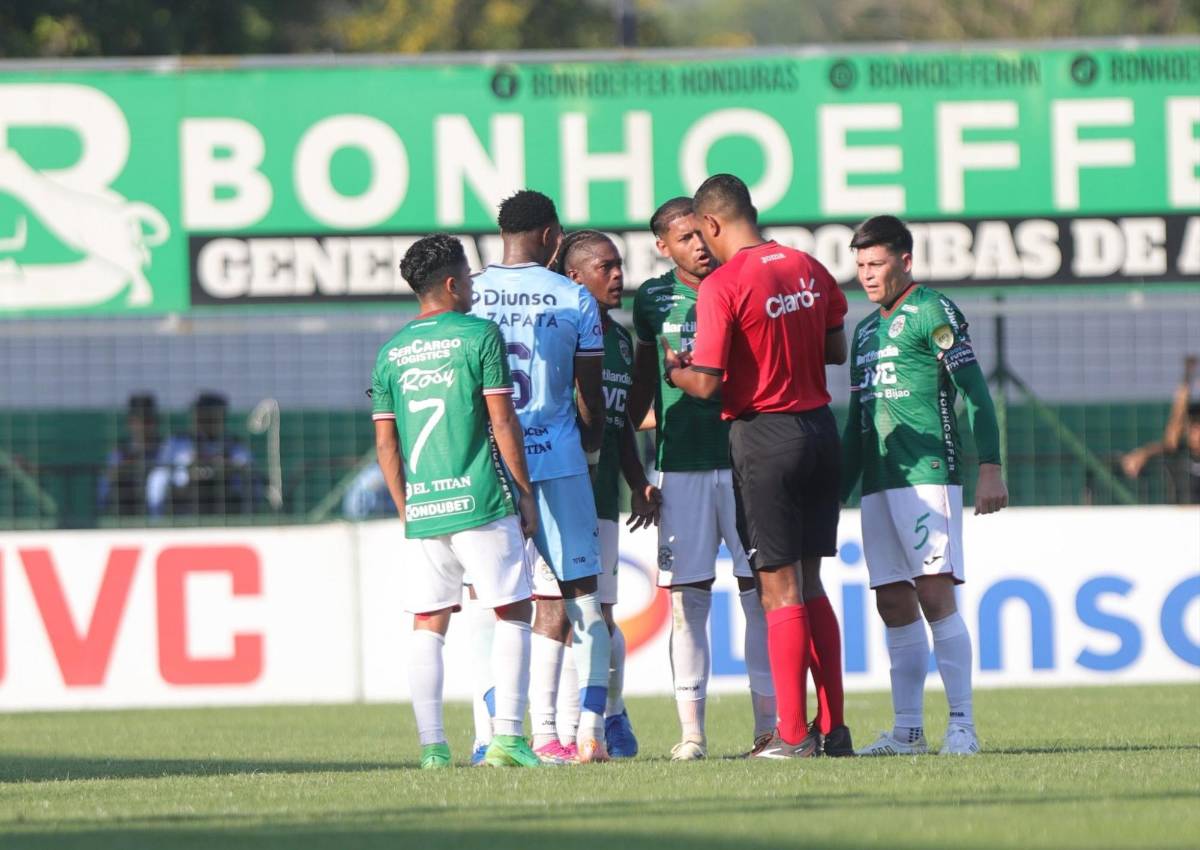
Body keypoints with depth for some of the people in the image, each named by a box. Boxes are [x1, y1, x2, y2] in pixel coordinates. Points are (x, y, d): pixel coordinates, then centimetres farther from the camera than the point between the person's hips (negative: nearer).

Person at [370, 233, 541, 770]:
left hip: (421, 507, 4)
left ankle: (432, 745, 3)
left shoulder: (391, 354, 10)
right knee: (512, 614, 2)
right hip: (481, 501, -4)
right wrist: (525, 492, 2)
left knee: (428, 625, 8)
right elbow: (503, 422, -6)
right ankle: (507, 736, -8)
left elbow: (386, 443, 11)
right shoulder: (479, 336, -3)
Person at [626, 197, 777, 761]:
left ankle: (768, 724, 5)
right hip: (681, 466, 1)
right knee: (685, 599, -2)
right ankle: (690, 730, 1)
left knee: (759, 592, 0)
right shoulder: (654, 299, 7)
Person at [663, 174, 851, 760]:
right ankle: (834, 728, 14)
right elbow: (836, 350, 16)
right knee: (810, 585, 14)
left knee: (779, 590, -2)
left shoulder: (722, 286, -14)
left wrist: (671, 369, 4)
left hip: (763, 436, -6)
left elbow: (705, 384, -16)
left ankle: (792, 734, -2)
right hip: (819, 426, 7)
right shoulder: (809, 270, 7)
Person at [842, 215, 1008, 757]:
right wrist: (838, 493, 22)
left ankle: (963, 726, -12)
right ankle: (908, 729, 7)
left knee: (934, 596, -13)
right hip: (879, 483, 8)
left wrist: (989, 467, -18)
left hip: (927, 474, -8)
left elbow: (974, 392, -10)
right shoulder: (867, 330, 21)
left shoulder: (932, 312, -3)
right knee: (893, 604, 5)